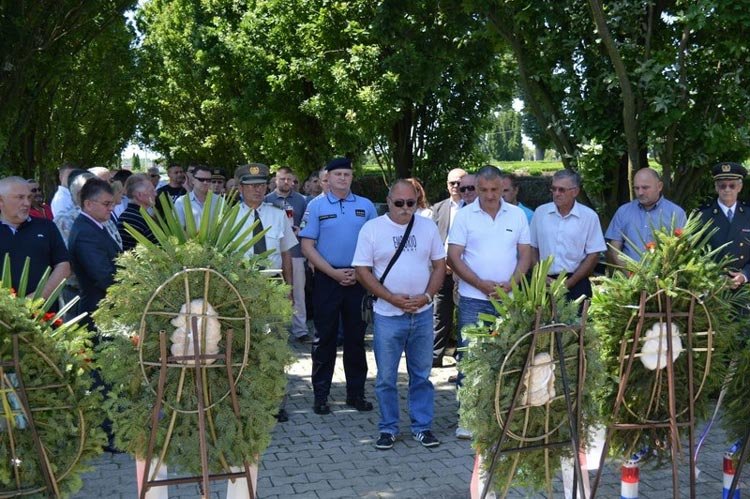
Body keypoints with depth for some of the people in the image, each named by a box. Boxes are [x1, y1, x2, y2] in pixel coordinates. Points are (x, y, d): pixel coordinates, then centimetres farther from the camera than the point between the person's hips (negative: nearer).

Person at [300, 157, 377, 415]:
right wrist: (334, 273, -11)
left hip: (359, 279, 2)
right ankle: (321, 395, 12)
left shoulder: (366, 206, 6)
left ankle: (356, 392, 18)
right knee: (325, 337, 4)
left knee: (356, 337, 8)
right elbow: (307, 247, -3)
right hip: (327, 278, -2)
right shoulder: (316, 206, 1)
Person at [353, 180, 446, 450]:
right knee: (386, 377, 6)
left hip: (422, 314, 2)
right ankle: (388, 428, 19)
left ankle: (422, 426, 22)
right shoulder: (372, 228, -3)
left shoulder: (428, 227, 5)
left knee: (421, 375, 10)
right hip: (387, 316, -2)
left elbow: (439, 265, 8)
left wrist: (426, 296, -8)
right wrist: (393, 298, -13)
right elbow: (362, 270, -5)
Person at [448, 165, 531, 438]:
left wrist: (510, 283, -9)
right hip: (473, 299, -2)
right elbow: (454, 257, -4)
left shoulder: (517, 215, 6)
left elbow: (525, 255, 7)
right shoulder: (464, 215, -1)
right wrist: (482, 284, -12)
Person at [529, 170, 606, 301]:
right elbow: (532, 248, 10)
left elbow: (593, 256, -2)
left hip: (576, 285, -2)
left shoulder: (589, 216, -2)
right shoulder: (540, 212, 5)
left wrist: (568, 283, -8)